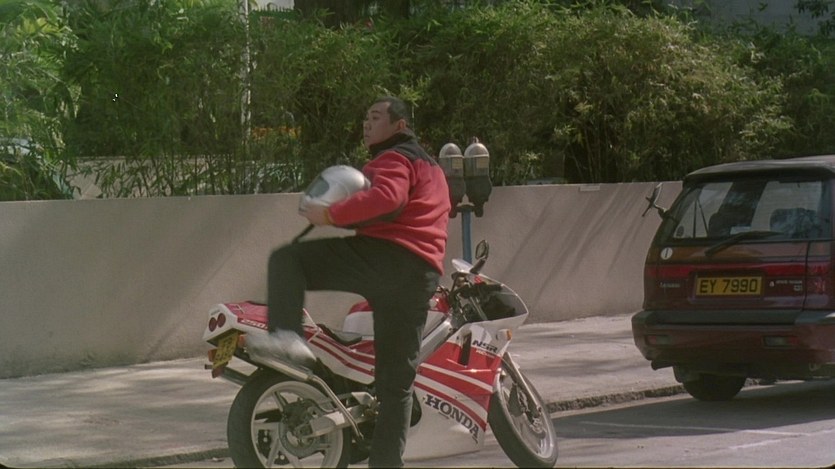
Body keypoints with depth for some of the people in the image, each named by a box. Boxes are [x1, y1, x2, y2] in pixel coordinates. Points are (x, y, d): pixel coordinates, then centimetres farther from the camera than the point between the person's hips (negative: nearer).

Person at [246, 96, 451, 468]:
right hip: (423, 275, 9)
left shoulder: (393, 158, 2)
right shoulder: (430, 166, 32)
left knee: (286, 259, -11)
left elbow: (385, 198, -19)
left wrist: (330, 215, -18)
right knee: (397, 378, 9)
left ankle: (288, 336, -32)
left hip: (382, 256, -9)